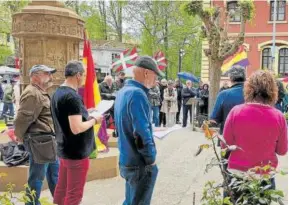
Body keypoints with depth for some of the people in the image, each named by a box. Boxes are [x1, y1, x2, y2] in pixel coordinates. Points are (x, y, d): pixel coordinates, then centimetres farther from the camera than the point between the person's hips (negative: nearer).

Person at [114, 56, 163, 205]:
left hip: (126, 160, 9)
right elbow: (141, 133, -26)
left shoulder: (123, 91, 9)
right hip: (140, 164, -9)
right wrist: (151, 159, -14)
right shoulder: (137, 94, -22)